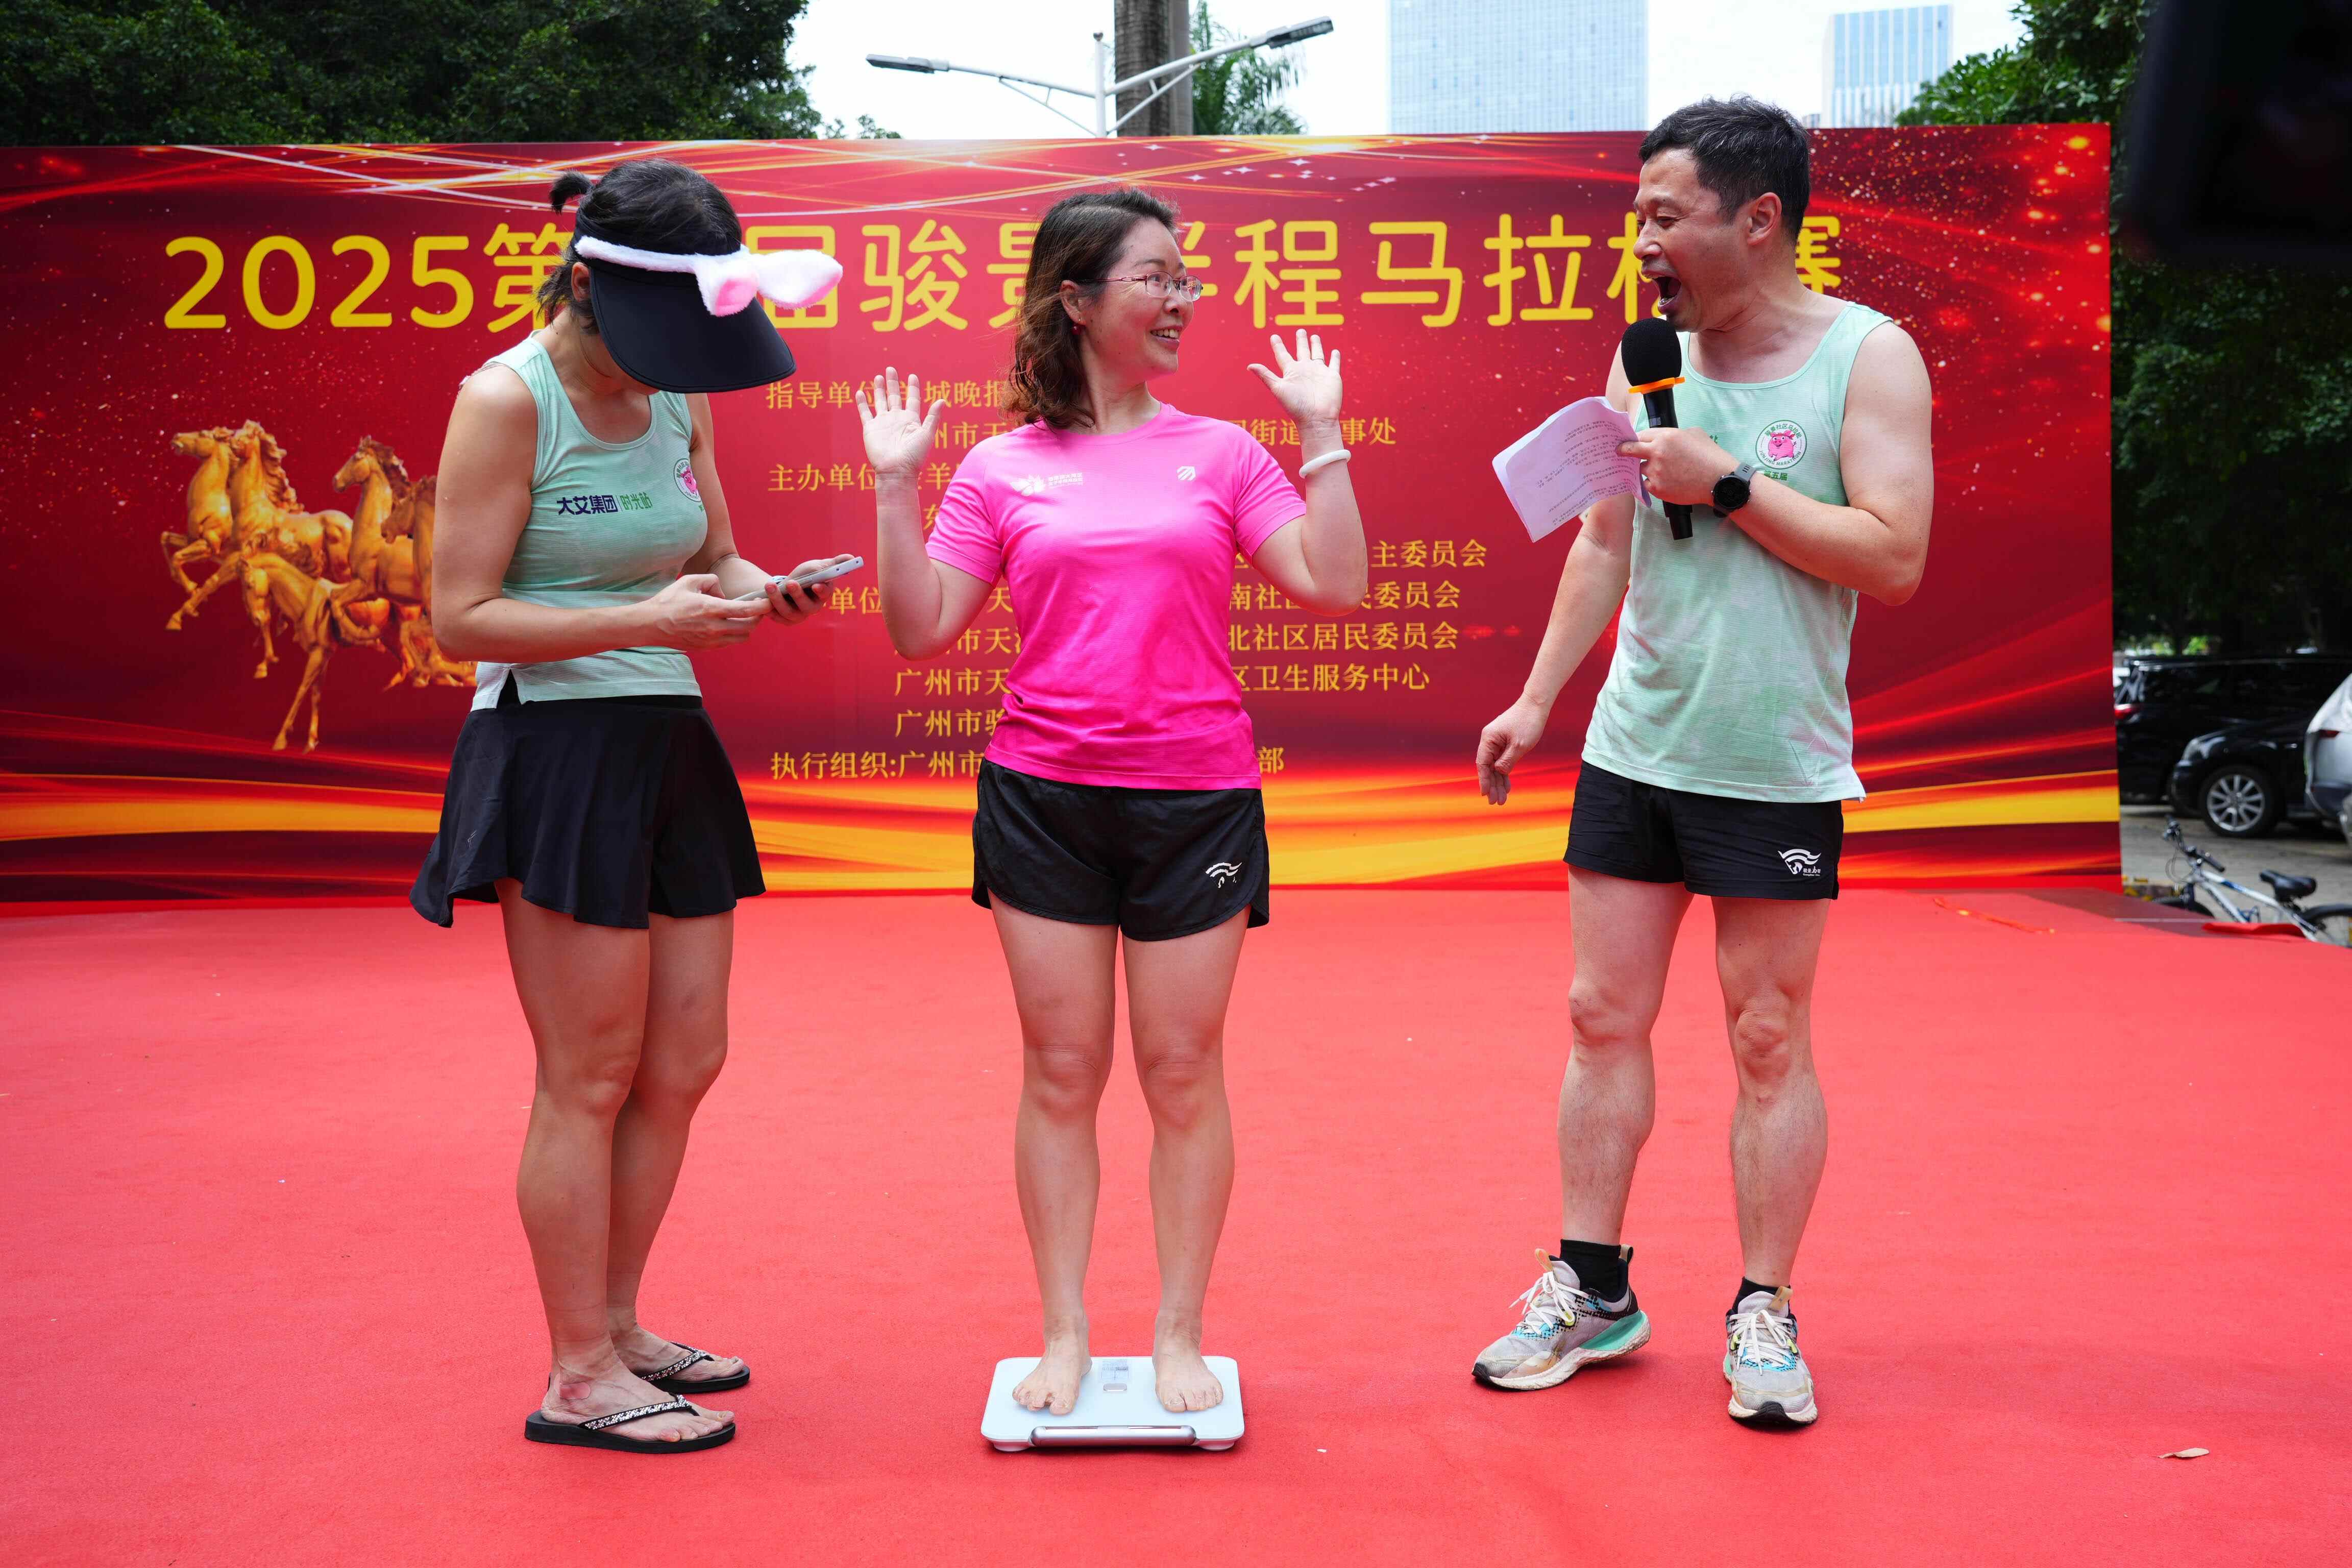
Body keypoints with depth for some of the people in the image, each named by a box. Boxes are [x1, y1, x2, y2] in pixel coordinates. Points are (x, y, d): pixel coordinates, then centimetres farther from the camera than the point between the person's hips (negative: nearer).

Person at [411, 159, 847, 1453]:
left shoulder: (675, 395, 10)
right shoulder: (506, 400, -11)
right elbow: (461, 618, -14)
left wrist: (753, 590, -4)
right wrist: (647, 621, -22)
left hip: (671, 749, 8)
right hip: (555, 751, -7)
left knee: (683, 1063, 11)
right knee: (589, 1081, -1)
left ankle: (616, 1327, 27)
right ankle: (577, 1378, 12)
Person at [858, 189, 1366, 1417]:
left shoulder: (1222, 453, 6)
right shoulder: (1000, 470, 5)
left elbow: (1334, 587, -2)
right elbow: (921, 633, 2)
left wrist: (1322, 436, -4)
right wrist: (895, 488, -4)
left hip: (1198, 800, 0)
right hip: (1044, 797, 0)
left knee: (1183, 1070, 5)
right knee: (1060, 1069, 5)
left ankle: (1178, 1336, 17)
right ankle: (1064, 1337, 17)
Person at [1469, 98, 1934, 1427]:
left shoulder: (1868, 355, -7)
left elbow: (1896, 559, -15)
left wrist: (1727, 482, -17)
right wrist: (1538, 697, 11)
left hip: (1779, 768, -4)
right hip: (1633, 749, 5)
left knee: (1771, 1039, 4)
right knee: (1605, 1018, 7)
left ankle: (1765, 1313, 16)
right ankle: (1593, 1291, 18)